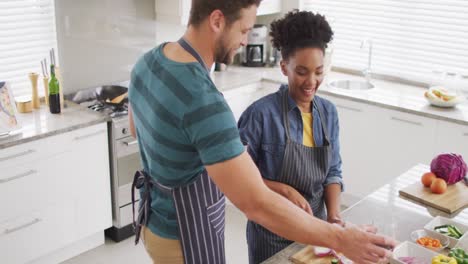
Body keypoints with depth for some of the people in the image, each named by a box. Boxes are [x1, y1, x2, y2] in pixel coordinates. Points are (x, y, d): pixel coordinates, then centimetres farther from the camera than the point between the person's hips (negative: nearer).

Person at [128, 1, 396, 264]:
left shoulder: (150, 61, -6)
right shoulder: (203, 101, -36)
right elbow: (258, 205, -37)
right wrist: (340, 239, -27)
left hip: (156, 218, 9)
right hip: (185, 237, -9)